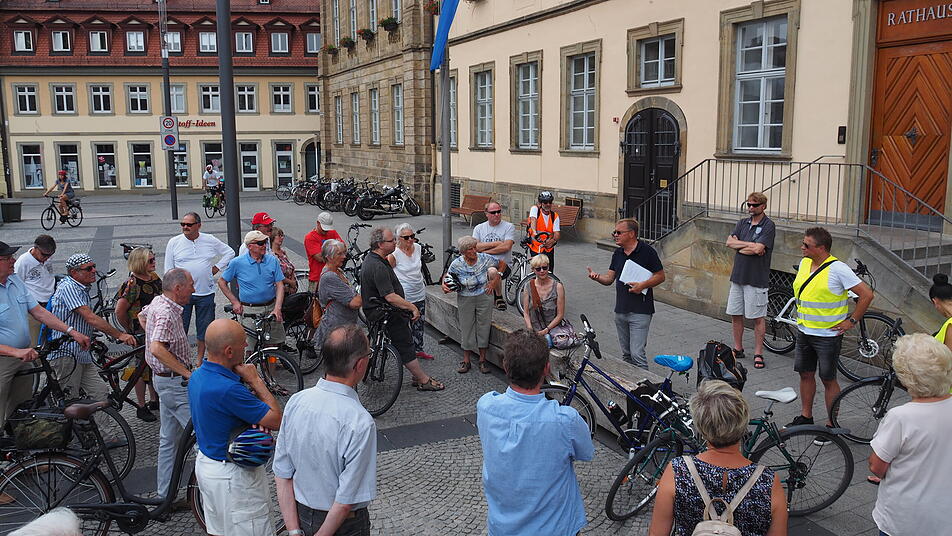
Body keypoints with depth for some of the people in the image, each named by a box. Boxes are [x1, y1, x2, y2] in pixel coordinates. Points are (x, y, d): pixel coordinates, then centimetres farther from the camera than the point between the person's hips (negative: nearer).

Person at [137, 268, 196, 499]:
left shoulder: (158, 302, 6)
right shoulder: (166, 313, -24)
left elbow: (142, 316, 28)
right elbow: (157, 349, -35)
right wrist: (187, 373, -29)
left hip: (166, 379, 10)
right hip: (174, 381, -10)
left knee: (169, 439, 15)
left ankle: (165, 494, 23)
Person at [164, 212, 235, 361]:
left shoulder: (210, 240, 2)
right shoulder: (174, 242, 0)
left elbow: (230, 252, 14)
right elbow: (169, 269, 4)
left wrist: (217, 267, 3)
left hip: (206, 293, 1)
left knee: (204, 329, 10)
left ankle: (200, 360, 25)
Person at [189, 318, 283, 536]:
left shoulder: (198, 375, -2)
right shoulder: (227, 389, -32)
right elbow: (277, 420, -24)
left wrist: (258, 418, -12)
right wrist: (255, 380, -17)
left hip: (205, 463, 9)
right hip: (233, 476, -9)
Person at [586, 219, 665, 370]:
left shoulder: (647, 251, -8)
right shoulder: (618, 253, 12)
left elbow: (660, 276, -6)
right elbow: (609, 278, 10)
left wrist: (642, 285, -20)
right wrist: (597, 277, -11)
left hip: (640, 311, -7)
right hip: (620, 310, 7)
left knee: (637, 354, -11)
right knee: (626, 354, 14)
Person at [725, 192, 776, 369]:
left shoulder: (768, 226, -8)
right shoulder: (743, 223, 12)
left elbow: (758, 249, -20)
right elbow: (729, 242, 0)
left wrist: (739, 246, -5)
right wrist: (750, 245, -11)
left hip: (756, 279, -6)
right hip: (738, 275, 6)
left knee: (758, 318, 1)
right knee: (735, 315, 11)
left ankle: (758, 354, 10)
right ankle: (738, 349, 25)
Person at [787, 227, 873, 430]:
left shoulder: (838, 269, -17)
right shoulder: (804, 263, 4)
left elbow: (867, 294, -16)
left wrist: (852, 321, -12)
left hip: (828, 335, -7)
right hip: (803, 331, 7)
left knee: (828, 379, 2)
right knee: (805, 374, 15)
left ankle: (832, 426, 13)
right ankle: (806, 416, 29)